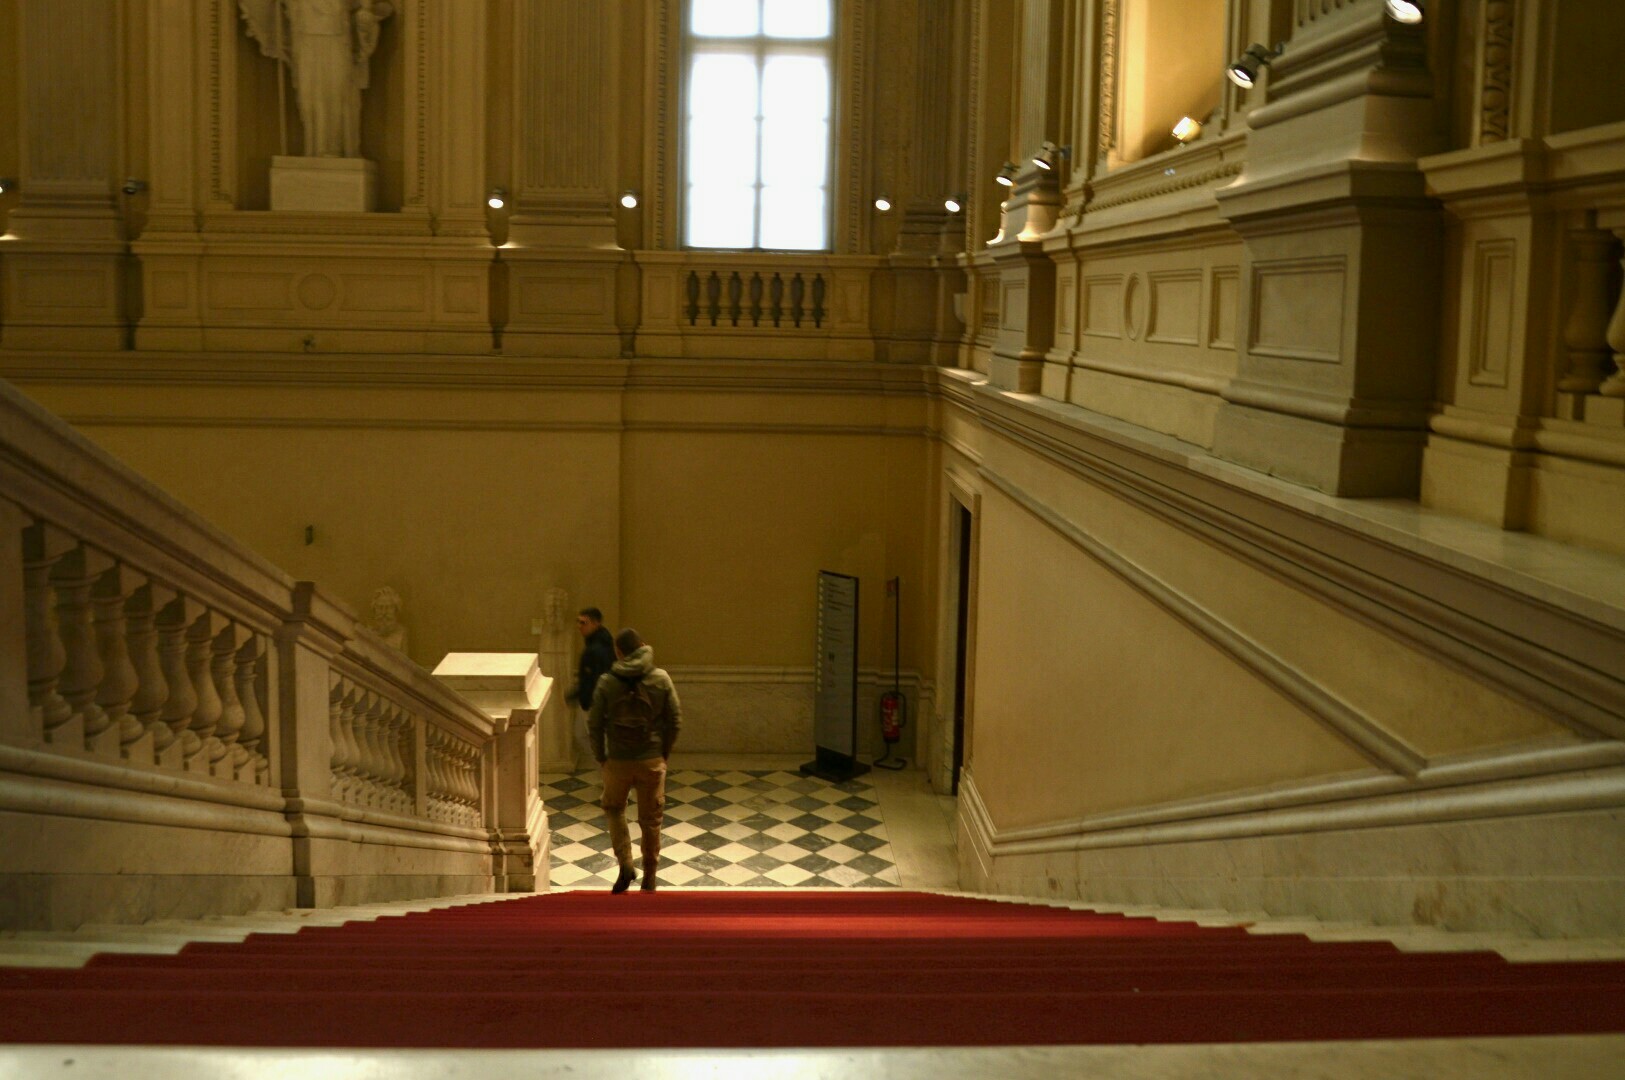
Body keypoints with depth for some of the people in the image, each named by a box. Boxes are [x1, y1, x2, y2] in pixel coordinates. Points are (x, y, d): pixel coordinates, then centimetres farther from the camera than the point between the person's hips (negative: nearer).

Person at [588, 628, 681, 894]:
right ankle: (649, 877, 19)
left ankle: (625, 862, 1)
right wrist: (665, 753, 11)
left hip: (618, 761, -1)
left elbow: (594, 724, -6)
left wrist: (601, 757, 7)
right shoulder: (661, 679, -4)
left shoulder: (607, 683, -8)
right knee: (651, 819, 12)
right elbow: (675, 720, -2)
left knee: (614, 810, 20)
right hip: (652, 761, 1)